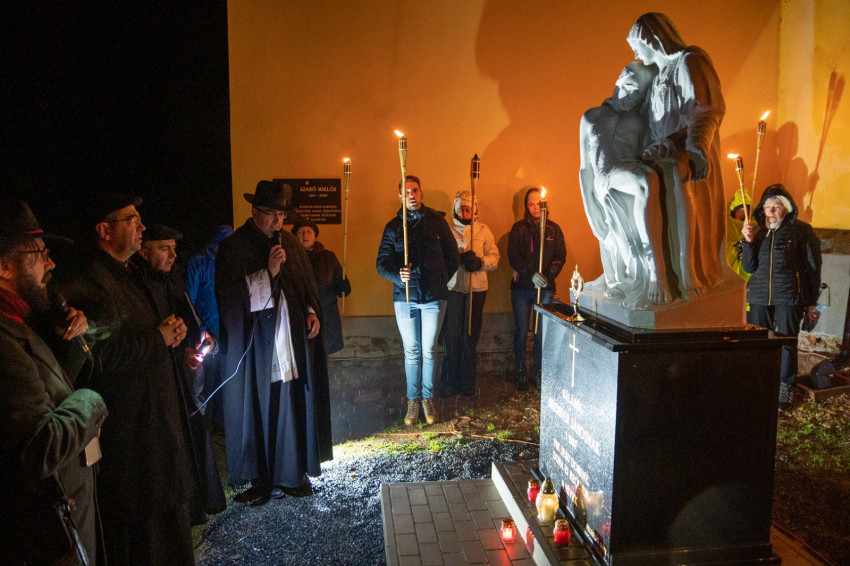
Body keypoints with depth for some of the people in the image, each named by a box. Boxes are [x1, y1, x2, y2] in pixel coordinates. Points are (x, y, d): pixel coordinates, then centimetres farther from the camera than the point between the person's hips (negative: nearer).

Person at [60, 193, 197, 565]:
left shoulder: (125, 274, 14)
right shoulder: (89, 281, -18)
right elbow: (104, 352, -28)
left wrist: (170, 329, 4)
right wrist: (159, 338, -15)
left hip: (155, 415, 10)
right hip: (128, 427, -10)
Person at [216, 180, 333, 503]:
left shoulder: (290, 243, 11)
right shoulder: (233, 247, -5)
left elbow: (308, 283, 20)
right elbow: (229, 297, -12)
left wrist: (312, 312, 4)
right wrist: (268, 272, -19)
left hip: (292, 346, 5)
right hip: (256, 348, -4)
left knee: (293, 409, 9)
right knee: (259, 412, 2)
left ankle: (293, 473, 24)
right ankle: (261, 479, 18)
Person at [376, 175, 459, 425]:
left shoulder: (437, 221, 4)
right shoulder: (393, 227, 4)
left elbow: (453, 256, 9)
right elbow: (381, 262, 0)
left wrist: (441, 281, 2)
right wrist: (398, 276, -19)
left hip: (434, 297, 0)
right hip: (405, 298, 1)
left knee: (428, 351, 5)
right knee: (412, 351, 7)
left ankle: (428, 399, 19)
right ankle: (413, 400, 19)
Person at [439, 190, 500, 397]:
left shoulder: (484, 230, 8)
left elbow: (495, 257, 3)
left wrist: (480, 262, -17)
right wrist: (461, 257, -20)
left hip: (477, 288, 2)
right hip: (453, 287, -1)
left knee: (470, 336, 8)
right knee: (452, 336, -1)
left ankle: (466, 381, 20)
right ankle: (448, 381, 11)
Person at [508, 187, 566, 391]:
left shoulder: (554, 229, 9)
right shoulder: (518, 228, 4)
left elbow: (560, 257, 5)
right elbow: (513, 257, -4)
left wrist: (548, 276, -12)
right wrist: (532, 273, -18)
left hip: (546, 288, 1)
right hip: (522, 287, -1)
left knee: (542, 332, 3)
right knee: (521, 331, 2)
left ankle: (538, 371, 16)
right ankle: (521, 373, 12)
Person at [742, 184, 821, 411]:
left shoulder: (801, 231, 0)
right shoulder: (758, 231, 10)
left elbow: (812, 267, 3)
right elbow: (749, 267, 7)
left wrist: (812, 302, 1)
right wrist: (749, 242, -8)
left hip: (788, 297, -3)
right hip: (759, 297, 3)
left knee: (786, 343, 1)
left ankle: (785, 388, 15)